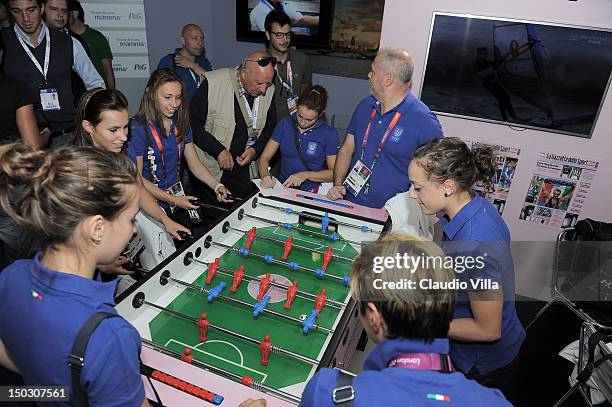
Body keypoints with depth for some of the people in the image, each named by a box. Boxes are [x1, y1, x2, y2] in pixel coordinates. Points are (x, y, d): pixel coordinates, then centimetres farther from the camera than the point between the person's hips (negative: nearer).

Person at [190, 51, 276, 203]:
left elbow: (270, 126, 8)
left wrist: (255, 149, -9)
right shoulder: (213, 83, -16)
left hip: (247, 171, 4)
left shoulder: (269, 90, -3)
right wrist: (218, 150, -19)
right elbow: (193, 123, -12)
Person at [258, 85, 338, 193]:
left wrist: (306, 175, -15)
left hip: (312, 192, -1)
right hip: (283, 187, 1)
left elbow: (334, 172, -1)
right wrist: (265, 175, -16)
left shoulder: (330, 134, -3)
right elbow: (264, 158, 5)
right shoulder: (285, 124, 5)